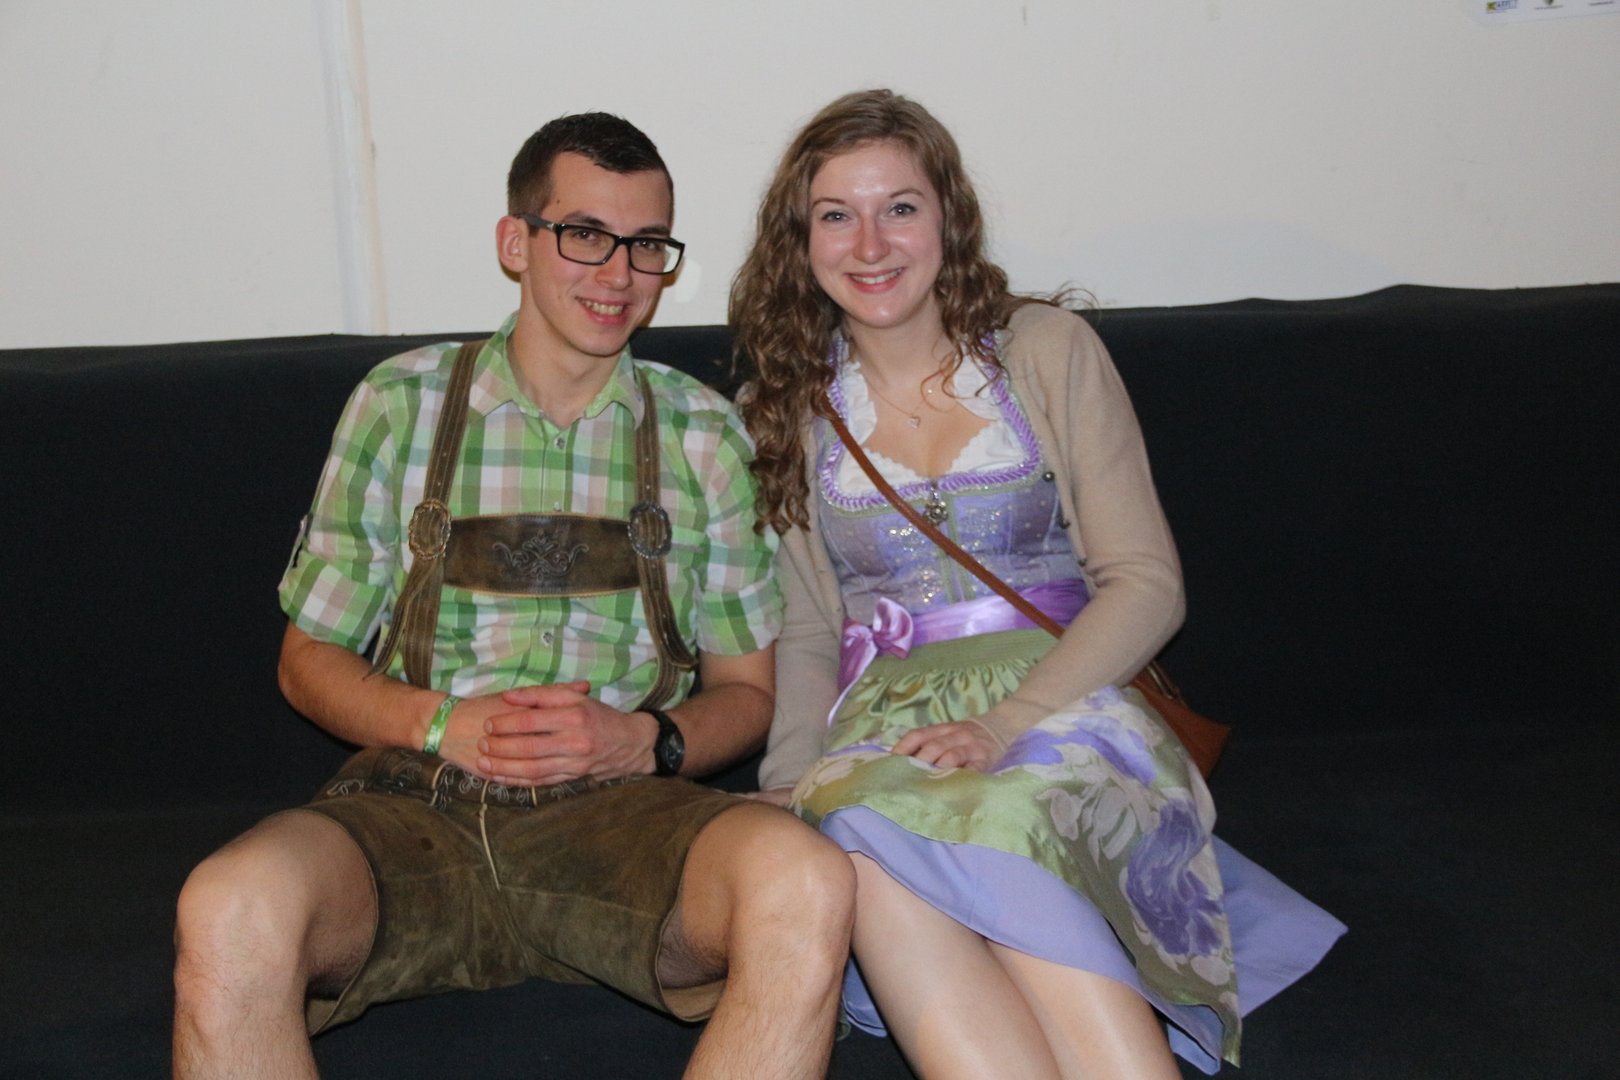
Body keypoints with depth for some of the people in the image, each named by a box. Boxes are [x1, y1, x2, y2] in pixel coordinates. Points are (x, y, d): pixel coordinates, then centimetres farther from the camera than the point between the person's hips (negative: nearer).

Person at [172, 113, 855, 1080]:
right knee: (230, 908, -34)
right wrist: (445, 723, -7)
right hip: (412, 806, 0)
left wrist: (643, 741, -7)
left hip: (624, 811, 1)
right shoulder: (402, 403, 11)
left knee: (806, 881, -33)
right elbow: (310, 659, 14)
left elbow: (748, 691, 15)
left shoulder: (704, 435, 13)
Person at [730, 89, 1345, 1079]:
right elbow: (808, 636, 12)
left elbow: (1147, 585, 0)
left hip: (1061, 702, -1)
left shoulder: (1048, 353, 6)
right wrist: (795, 789, -8)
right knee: (874, 852, -35)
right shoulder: (790, 409, 14)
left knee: (1000, 826, -38)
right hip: (885, 727, 2)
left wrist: (1003, 723, -16)